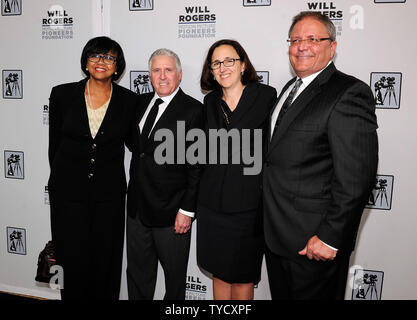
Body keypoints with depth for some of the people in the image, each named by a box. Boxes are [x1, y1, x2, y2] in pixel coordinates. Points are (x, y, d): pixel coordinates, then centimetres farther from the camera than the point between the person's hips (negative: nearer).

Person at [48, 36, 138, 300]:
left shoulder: (129, 101, -3)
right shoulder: (63, 94, -1)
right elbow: (54, 143, 7)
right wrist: (62, 179, 11)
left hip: (109, 194, 0)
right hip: (68, 192, 0)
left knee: (105, 261, 11)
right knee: (72, 260, 9)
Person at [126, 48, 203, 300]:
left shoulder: (194, 110, -12)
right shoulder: (141, 102, 8)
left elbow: (197, 165, -14)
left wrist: (187, 210, -15)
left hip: (171, 213, -6)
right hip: (137, 207, 6)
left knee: (175, 277, 14)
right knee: (137, 273, 20)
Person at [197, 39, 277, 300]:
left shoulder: (266, 96, -5)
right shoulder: (210, 102, 9)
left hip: (249, 203, -4)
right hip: (213, 202, 4)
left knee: (243, 277, 10)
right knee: (219, 272, 16)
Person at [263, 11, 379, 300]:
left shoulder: (349, 93, -15)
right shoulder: (290, 89, 13)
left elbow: (356, 178, -21)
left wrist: (330, 237, -20)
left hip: (313, 243, -8)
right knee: (281, 294, 22)